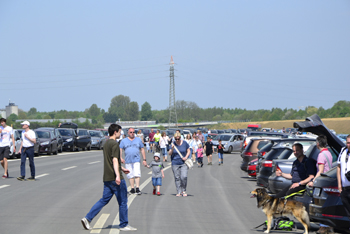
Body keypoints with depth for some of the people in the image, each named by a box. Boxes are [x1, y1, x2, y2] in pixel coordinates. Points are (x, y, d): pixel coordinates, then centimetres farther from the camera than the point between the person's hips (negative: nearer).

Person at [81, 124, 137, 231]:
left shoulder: (106, 143, 17)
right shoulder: (115, 144, -13)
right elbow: (115, 160, -24)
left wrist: (122, 169, 37)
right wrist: (118, 175, -33)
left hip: (107, 178, 9)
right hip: (114, 178, -9)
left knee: (104, 200, 10)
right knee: (122, 201, 3)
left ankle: (87, 218, 1)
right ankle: (124, 225, 10)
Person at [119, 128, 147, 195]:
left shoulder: (138, 140, 12)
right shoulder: (124, 141, 9)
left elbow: (142, 149, 14)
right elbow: (120, 149, 3)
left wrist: (144, 160, 8)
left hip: (136, 160, -1)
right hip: (128, 161, 1)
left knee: (137, 174, -13)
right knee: (130, 175, 4)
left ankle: (137, 188, -13)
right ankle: (132, 188, 12)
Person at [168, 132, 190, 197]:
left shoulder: (184, 143, 1)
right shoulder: (173, 144, 1)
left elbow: (188, 151, 10)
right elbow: (170, 153, 3)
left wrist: (186, 157, -7)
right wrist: (172, 148, -16)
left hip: (184, 163, -1)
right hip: (175, 164, 1)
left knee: (184, 177, -13)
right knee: (177, 178, 2)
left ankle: (183, 191, 4)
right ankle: (178, 192, 9)